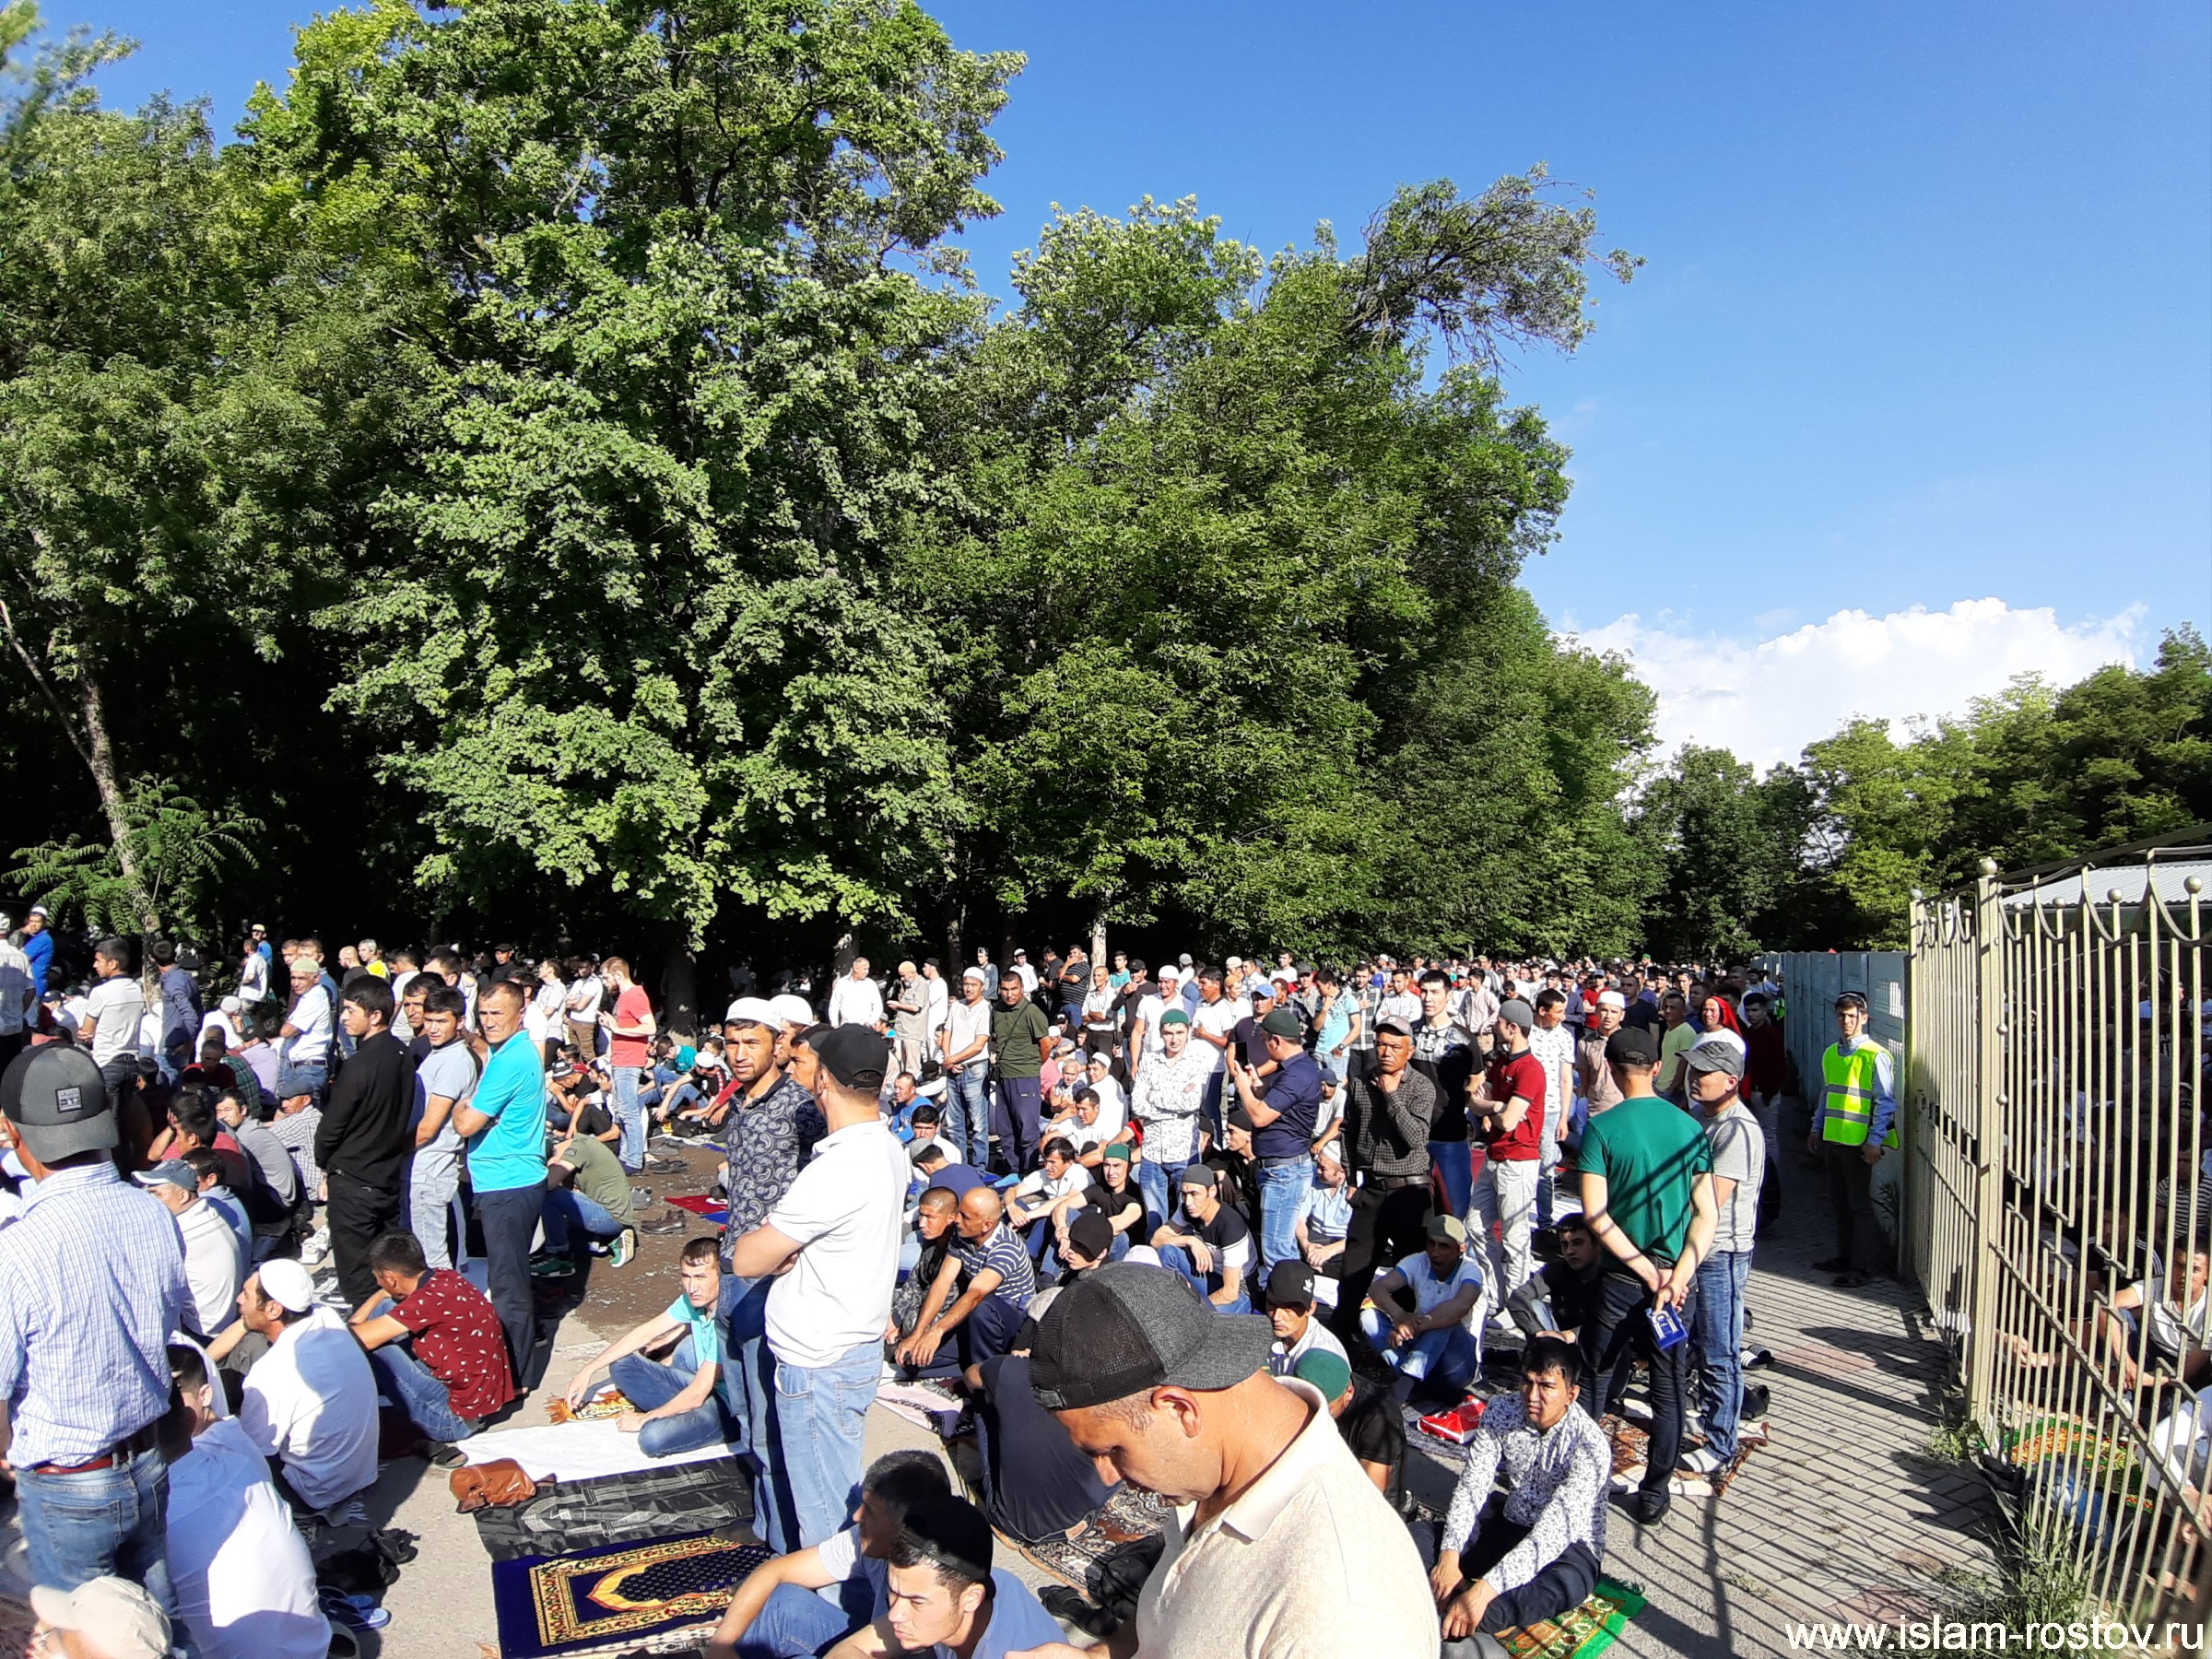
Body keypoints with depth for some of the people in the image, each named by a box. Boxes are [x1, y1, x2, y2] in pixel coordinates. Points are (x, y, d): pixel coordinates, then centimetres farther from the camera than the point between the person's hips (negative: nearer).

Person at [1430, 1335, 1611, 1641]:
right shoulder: (1501, 1412, -11)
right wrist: (1449, 1557, -32)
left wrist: (1484, 1590, -44)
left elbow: (1555, 1530, -34)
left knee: (1562, 1585, -39)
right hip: (1511, 1523, 5)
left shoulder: (1590, 1445, -25)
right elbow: (1471, 1486, -14)